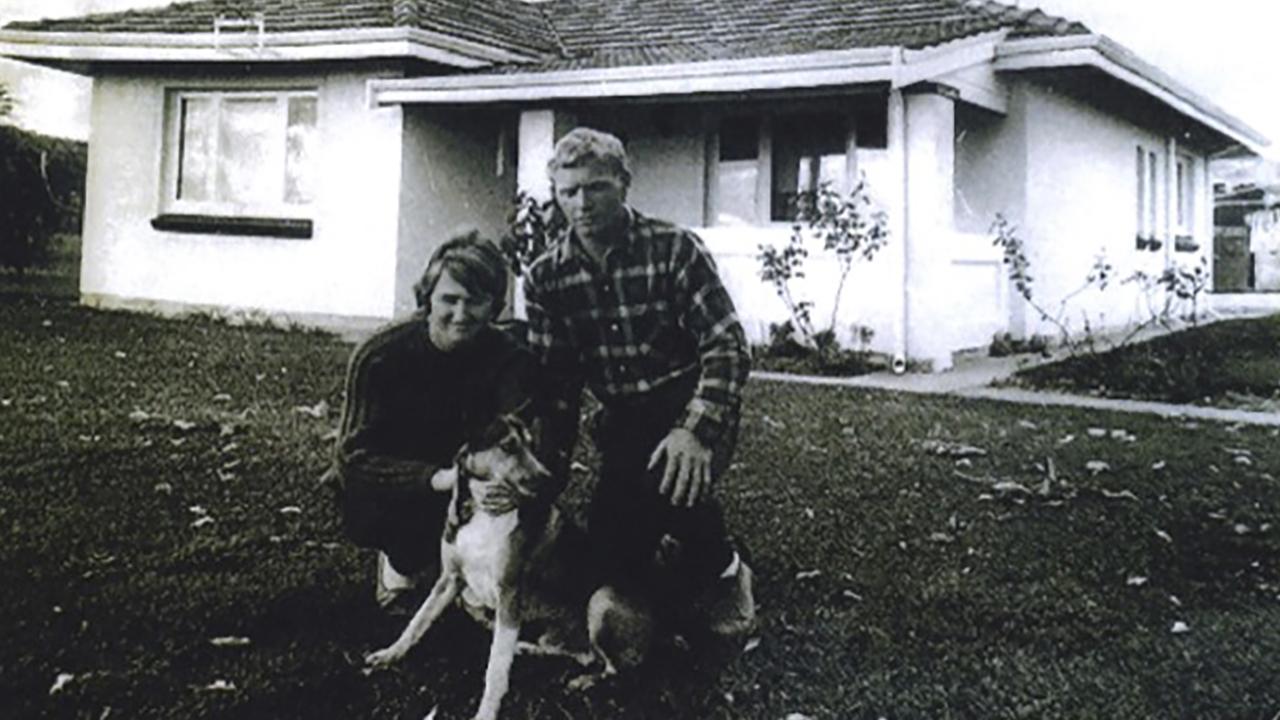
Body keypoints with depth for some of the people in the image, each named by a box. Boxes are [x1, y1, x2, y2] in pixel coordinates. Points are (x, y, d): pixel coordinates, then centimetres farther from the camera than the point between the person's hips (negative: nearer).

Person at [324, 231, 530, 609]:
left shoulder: (508, 357, -15)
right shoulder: (379, 355, -21)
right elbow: (355, 455, -24)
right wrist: (437, 478, -39)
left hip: (463, 487, 3)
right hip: (384, 491, -2)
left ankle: (428, 555, 12)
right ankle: (404, 558, 10)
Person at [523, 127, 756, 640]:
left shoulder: (674, 249, -13)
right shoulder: (545, 277, -2)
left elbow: (727, 346, -19)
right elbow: (555, 382, 2)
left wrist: (696, 431, -33)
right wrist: (549, 472, -7)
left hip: (693, 404, -4)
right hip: (623, 420, 4)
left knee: (675, 480, -34)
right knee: (611, 547, -10)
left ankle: (721, 570, 0)